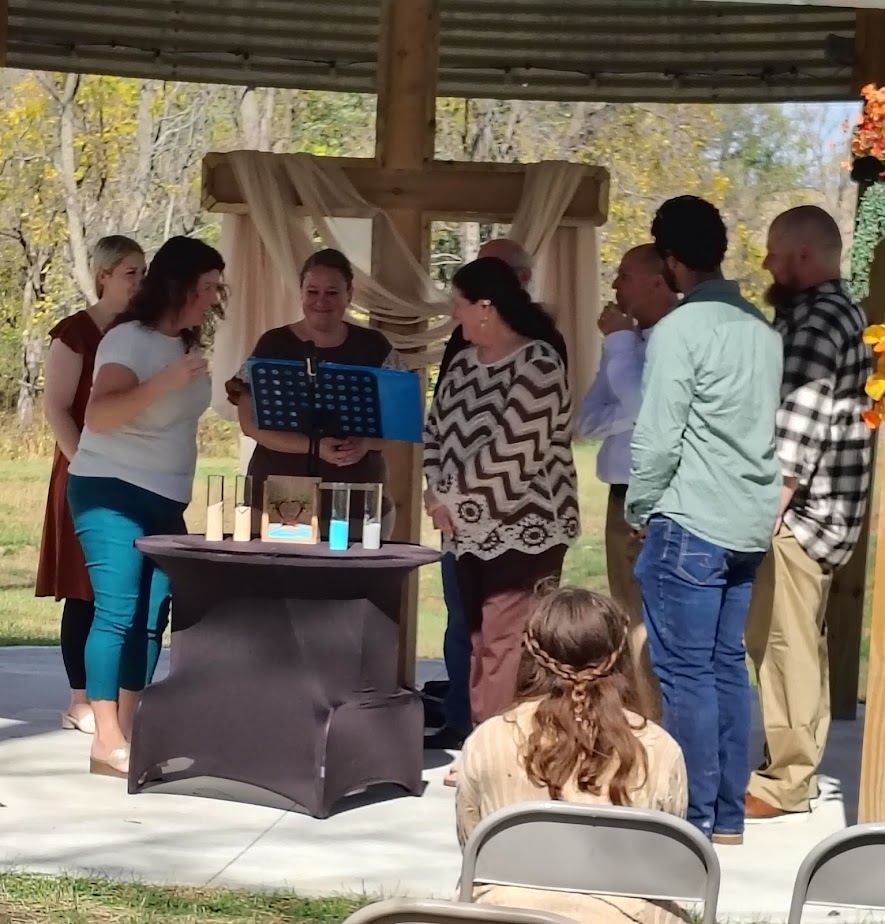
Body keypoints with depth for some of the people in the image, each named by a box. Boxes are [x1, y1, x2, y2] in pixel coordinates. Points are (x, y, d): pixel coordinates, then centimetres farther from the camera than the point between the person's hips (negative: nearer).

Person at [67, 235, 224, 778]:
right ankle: (107, 742, -11)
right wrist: (167, 380, -34)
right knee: (118, 612, -12)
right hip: (112, 493, -8)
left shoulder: (183, 344, 12)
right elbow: (98, 415, -26)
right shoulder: (130, 340, -13)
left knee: (152, 616, 4)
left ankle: (129, 732, 8)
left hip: (164, 500, 8)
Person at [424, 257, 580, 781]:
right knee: (481, 643, 12)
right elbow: (437, 433, 16)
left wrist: (451, 499, -13)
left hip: (522, 529, -9)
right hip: (473, 530, 9)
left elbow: (512, 451, -21)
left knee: (504, 646, -12)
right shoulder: (465, 364, 13)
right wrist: (438, 496, -1)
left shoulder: (538, 363, -14)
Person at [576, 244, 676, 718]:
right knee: (629, 622, 12)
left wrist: (618, 341, -7)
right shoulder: (626, 341, 17)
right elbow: (586, 420, 14)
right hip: (622, 496, 9)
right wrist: (626, 390, -4)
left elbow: (645, 406, -20)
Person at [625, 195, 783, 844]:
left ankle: (694, 820, 0)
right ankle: (728, 815, 16)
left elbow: (658, 436, -13)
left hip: (690, 523, -7)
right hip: (750, 523, 7)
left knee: (686, 673, -3)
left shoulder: (681, 329, -12)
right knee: (728, 666, 12)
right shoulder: (763, 328, 9)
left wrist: (639, 509, -1)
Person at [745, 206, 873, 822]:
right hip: (818, 507, 10)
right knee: (797, 642, 16)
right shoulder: (836, 311, 15)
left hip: (800, 510, -10)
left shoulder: (816, 320, -17)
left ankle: (787, 781, 3)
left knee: (785, 643, -4)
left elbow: (795, 435, -23)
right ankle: (795, 764, 25)